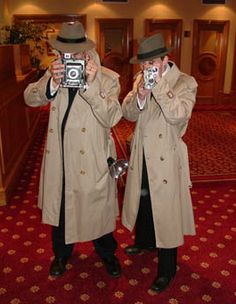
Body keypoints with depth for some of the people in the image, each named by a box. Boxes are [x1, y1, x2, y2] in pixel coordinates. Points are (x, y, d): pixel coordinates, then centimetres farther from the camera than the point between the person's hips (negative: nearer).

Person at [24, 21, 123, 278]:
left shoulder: (107, 78, -11)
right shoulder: (55, 73, 1)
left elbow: (111, 118, -22)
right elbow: (30, 98, -8)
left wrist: (91, 85, -31)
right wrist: (52, 82, -26)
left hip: (93, 159, -3)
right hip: (59, 156, 3)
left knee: (98, 207, 15)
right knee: (59, 205, 20)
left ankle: (107, 253, 43)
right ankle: (61, 252, 47)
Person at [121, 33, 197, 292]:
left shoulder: (185, 83, -12)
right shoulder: (140, 79, 4)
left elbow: (178, 115, -28)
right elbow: (129, 114, -2)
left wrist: (158, 85, -28)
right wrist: (140, 94, -20)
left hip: (166, 159, -5)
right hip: (141, 155, 6)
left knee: (165, 210, 5)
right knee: (142, 200, 23)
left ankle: (167, 270, 24)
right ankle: (144, 241, 51)